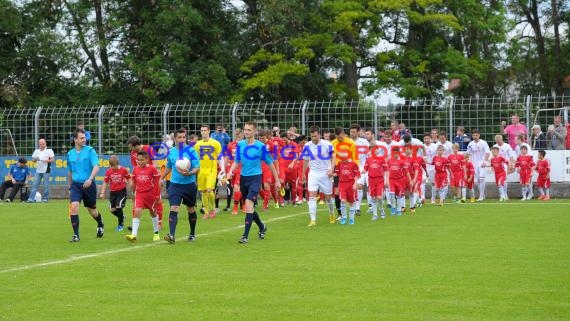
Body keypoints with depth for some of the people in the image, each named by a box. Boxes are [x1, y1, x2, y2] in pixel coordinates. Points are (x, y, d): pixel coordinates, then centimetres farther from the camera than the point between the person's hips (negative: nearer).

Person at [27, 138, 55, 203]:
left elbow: (52, 159, -6)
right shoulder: (36, 151, 14)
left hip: (46, 170, -4)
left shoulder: (49, 150, 0)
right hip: (38, 170, 4)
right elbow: (33, 159, 17)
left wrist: (46, 160, -23)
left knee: (46, 185, -2)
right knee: (35, 185, -1)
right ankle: (31, 199, -3)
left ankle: (45, 198, 8)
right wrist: (35, 159, -6)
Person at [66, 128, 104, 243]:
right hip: (76, 184, 2)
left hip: (88, 184, -2)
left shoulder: (90, 151, -6)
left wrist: (90, 179, -33)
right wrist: (70, 187, 24)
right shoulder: (70, 154, 6)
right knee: (74, 207, -18)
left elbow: (96, 167, -17)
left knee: (92, 210, 11)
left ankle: (100, 225, 44)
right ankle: (76, 235, -12)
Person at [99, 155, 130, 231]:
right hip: (113, 192, 4)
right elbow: (105, 183, 4)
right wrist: (102, 193, -1)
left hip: (122, 191, -4)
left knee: (119, 207, -13)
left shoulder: (123, 170, -9)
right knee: (113, 210, 0)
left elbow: (129, 179, 1)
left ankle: (120, 224, 7)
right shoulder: (108, 172, -2)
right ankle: (122, 217, 33)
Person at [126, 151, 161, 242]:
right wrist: (133, 194, 20)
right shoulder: (135, 170, 4)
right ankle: (134, 234, -22)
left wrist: (157, 195, -4)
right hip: (139, 194, 2)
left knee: (153, 212, 15)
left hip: (150, 194, -2)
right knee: (137, 212, -15)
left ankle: (156, 233, 33)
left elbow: (156, 183, -4)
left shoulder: (152, 169, -8)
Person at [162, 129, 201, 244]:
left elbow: (197, 168, -11)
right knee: (173, 209, -15)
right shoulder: (171, 152, 4)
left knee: (191, 210, 13)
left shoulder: (191, 151, -7)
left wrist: (188, 173, -29)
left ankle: (192, 234, 31)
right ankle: (172, 235, -24)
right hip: (175, 185, 1)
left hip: (189, 184, -1)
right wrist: (161, 178, 22)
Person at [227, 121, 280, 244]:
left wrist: (277, 180, 5)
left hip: (255, 178, -5)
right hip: (243, 178, 5)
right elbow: (237, 162, 11)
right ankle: (262, 227, 40)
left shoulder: (260, 146, -8)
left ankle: (245, 235, -21)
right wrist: (231, 171, -10)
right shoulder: (240, 144, 3)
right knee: (249, 206, 14)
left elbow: (270, 163, 0)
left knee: (249, 203, -21)